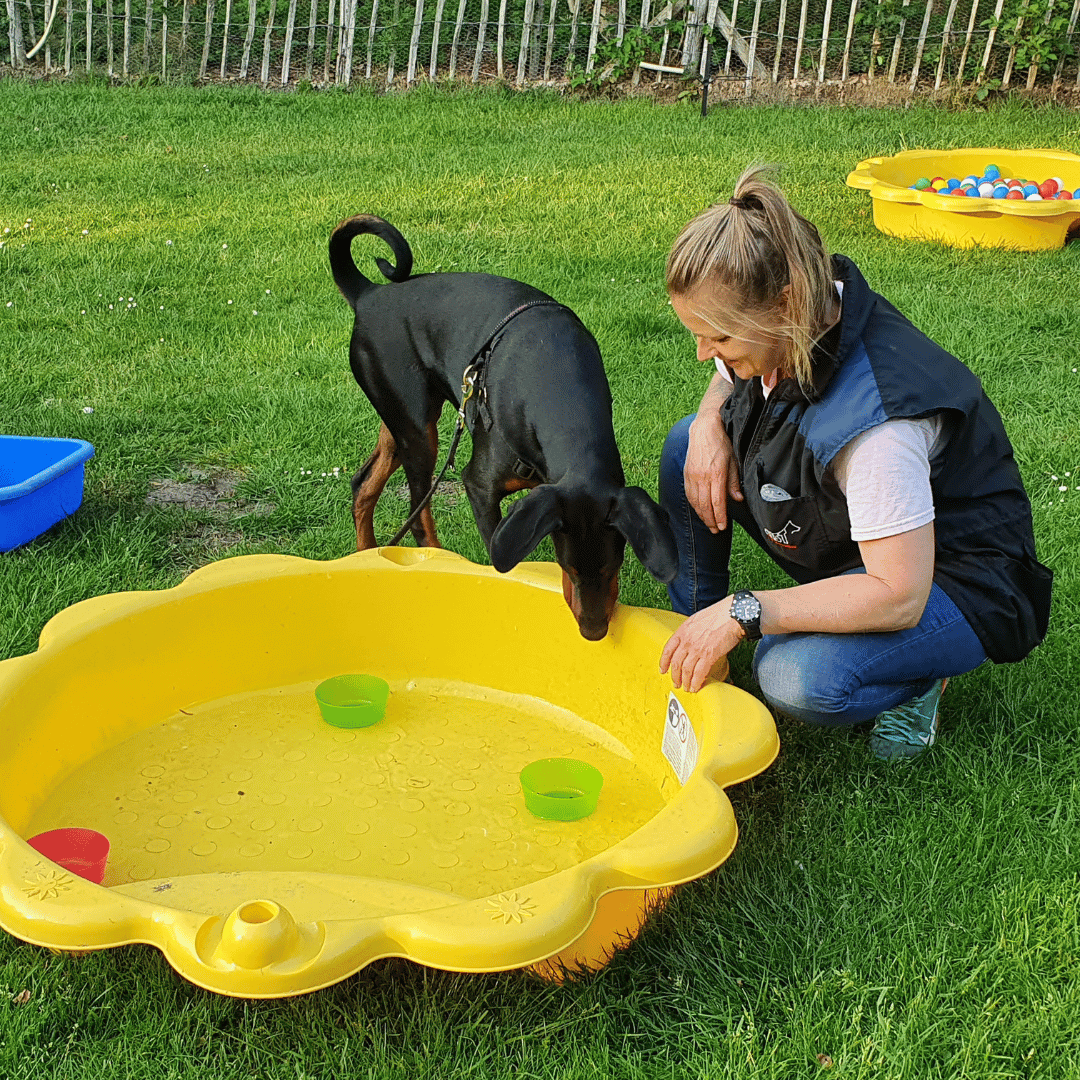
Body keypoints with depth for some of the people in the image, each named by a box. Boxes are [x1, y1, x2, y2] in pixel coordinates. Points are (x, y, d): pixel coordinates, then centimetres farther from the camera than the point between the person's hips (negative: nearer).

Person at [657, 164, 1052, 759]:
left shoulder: (874, 419, -38)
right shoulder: (796, 324, -14)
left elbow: (899, 595, -36)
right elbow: (726, 382, 11)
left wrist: (742, 612, -35)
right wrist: (709, 423, -14)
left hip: (954, 583, -8)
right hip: (846, 538, 8)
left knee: (798, 679, -36)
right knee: (687, 446, -5)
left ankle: (918, 676, -1)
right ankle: (694, 638, 9)